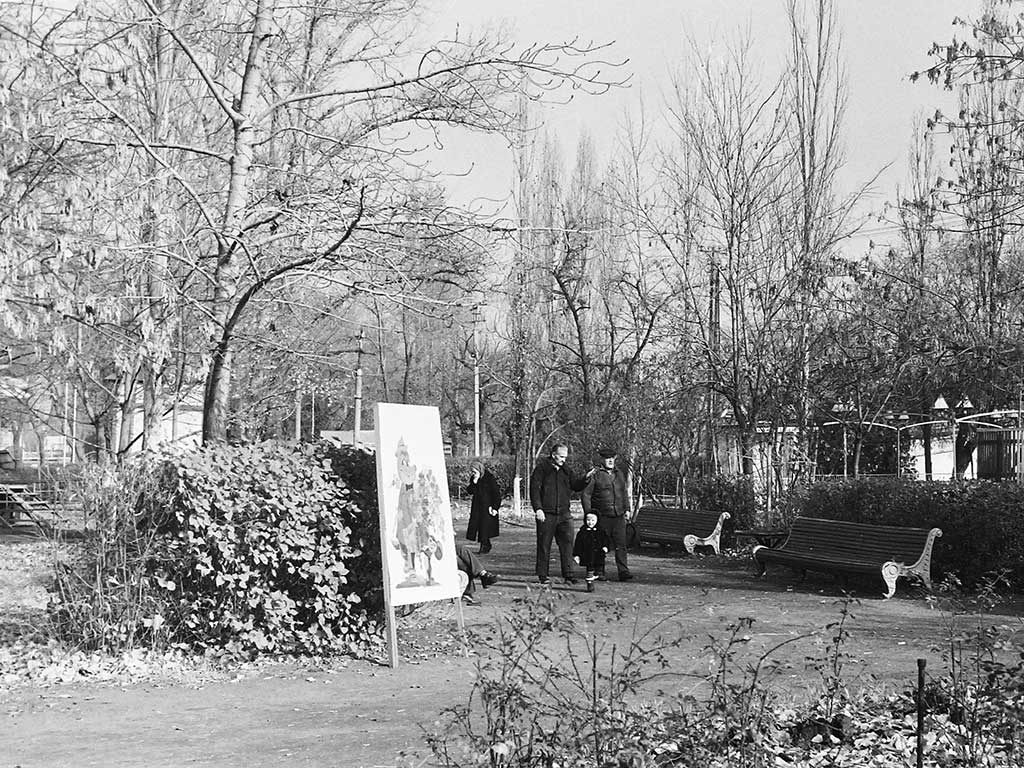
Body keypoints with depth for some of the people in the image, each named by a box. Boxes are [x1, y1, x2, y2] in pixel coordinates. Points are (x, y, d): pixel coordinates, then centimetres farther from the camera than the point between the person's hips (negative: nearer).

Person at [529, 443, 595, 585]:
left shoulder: (566, 471, 14)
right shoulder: (541, 468, -2)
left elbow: (576, 486, 12)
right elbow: (534, 489, -6)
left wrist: (585, 478, -7)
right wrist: (538, 508, -15)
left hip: (564, 514, 4)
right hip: (546, 514, -4)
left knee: (567, 543, -4)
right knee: (544, 546, 2)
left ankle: (568, 575, -2)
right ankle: (542, 576, 10)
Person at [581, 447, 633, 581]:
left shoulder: (619, 474, 13)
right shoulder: (596, 475, -3)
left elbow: (624, 493, 24)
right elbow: (586, 494, -2)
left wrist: (627, 508, 16)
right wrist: (588, 513, -7)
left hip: (618, 516, 4)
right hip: (602, 517, -4)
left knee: (620, 544, -5)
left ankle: (623, 572, -8)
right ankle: (599, 572, 12)